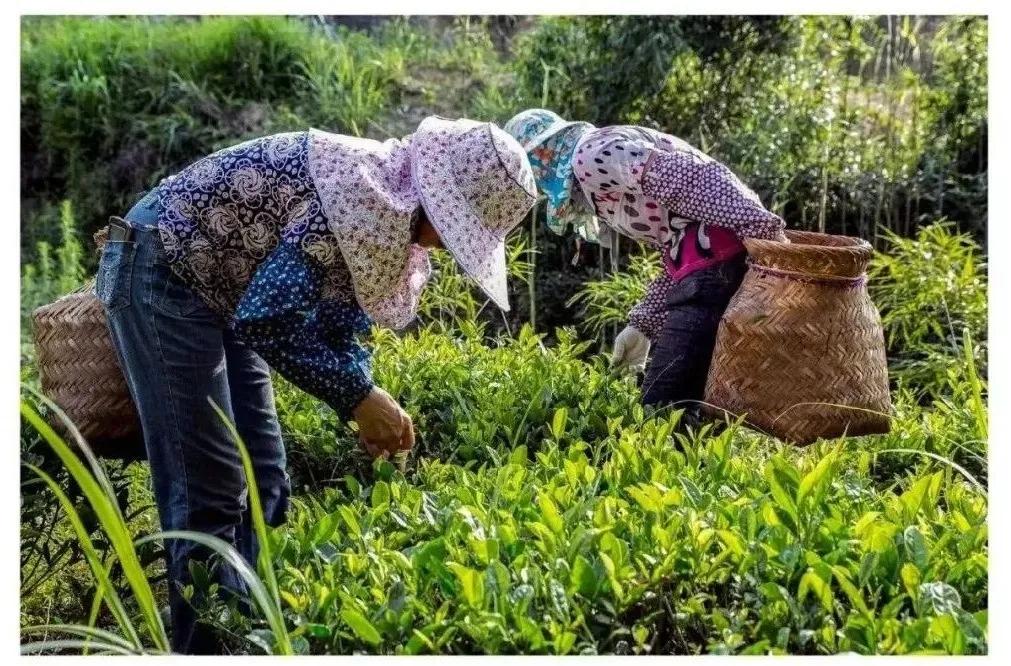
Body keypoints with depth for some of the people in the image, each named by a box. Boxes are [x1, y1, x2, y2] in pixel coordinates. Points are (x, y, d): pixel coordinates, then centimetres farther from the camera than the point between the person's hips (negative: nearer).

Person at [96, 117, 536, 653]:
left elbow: (335, 318, 11)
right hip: (162, 274, -10)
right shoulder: (361, 195, -27)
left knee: (261, 482, 10)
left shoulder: (389, 201, 3)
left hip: (213, 287, 10)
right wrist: (360, 397, -22)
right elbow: (265, 322, -30)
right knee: (208, 493, -9)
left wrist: (366, 404, -2)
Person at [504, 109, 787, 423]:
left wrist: (763, 232, -24)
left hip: (715, 261, -10)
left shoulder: (590, 155, -3)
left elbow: (684, 179, -16)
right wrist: (642, 325, 20)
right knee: (678, 403, 15)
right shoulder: (605, 185, 27)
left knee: (662, 408, -6)